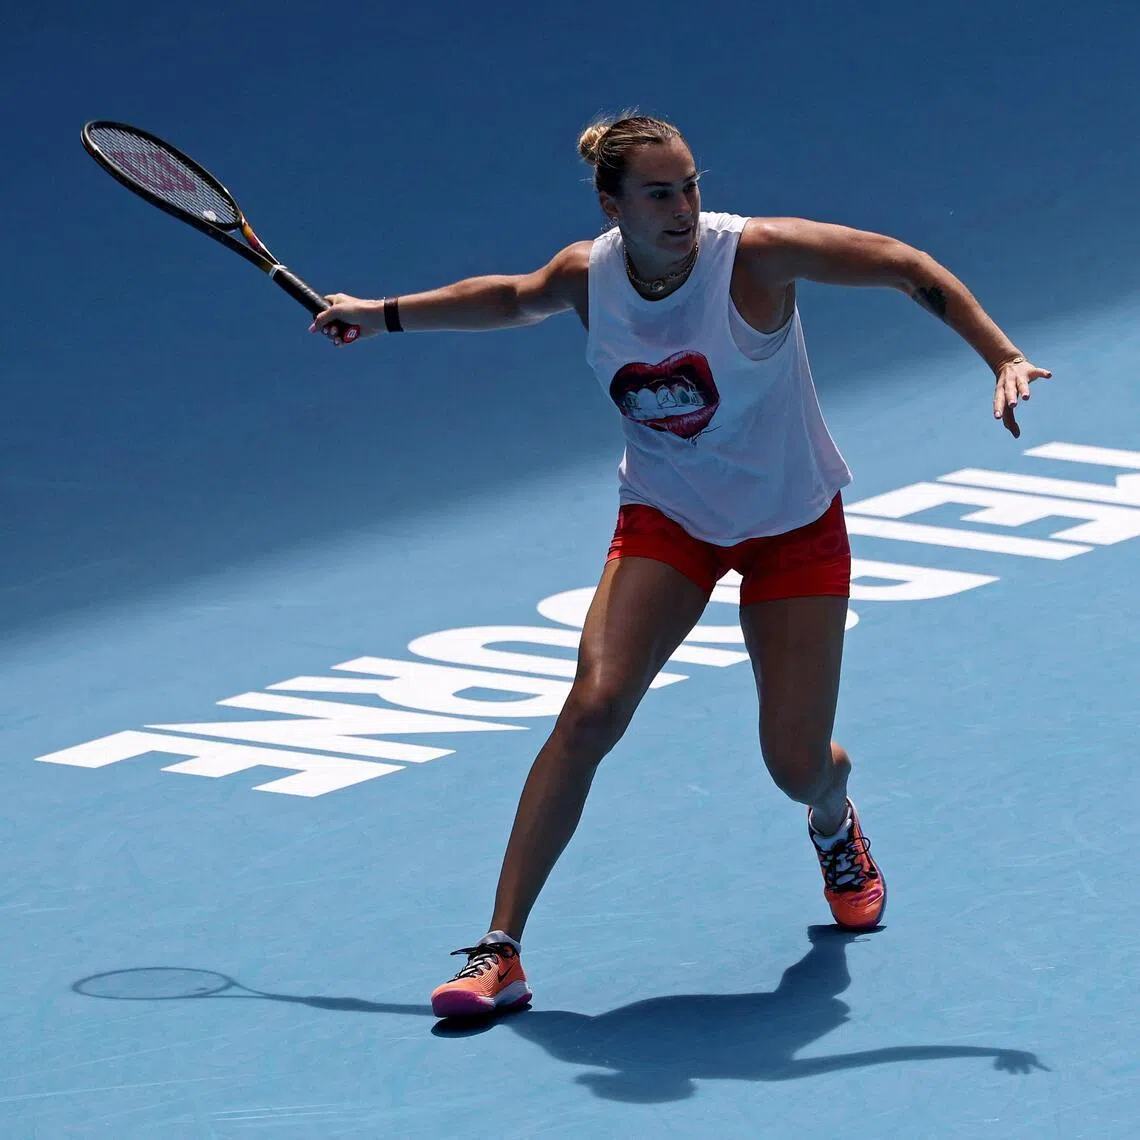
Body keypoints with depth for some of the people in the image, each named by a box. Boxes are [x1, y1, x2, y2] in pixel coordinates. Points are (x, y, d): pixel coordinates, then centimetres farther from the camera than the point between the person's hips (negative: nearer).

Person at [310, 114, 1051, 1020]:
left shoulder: (755, 255, -25)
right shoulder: (588, 276, -12)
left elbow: (906, 265, -20)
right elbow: (511, 299, 12)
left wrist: (1002, 357, -28)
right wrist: (382, 315, 17)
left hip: (794, 528, -2)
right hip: (666, 521, 2)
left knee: (797, 765, -2)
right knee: (592, 710, -20)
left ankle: (836, 831, 41)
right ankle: (501, 953, -16)